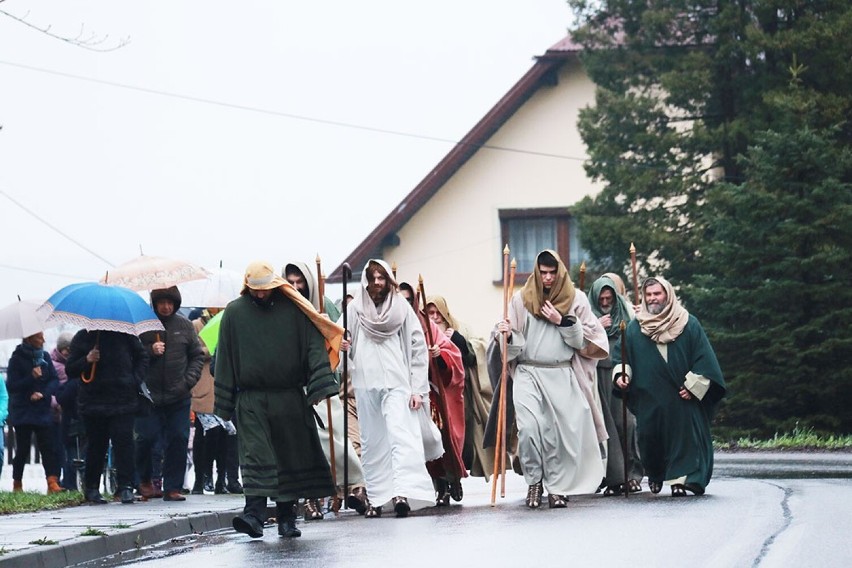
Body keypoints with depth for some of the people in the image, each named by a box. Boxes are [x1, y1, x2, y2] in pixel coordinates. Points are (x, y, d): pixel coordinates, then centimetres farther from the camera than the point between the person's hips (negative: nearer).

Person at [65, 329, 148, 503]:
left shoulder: (124, 334, 5)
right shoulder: (82, 338, 4)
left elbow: (141, 358, 16)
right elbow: (70, 370, 4)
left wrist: (136, 380, 1)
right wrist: (86, 361, -14)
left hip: (123, 401, 0)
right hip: (93, 402, 0)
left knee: (123, 440, -9)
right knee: (96, 444, 5)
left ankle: (125, 486, -9)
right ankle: (91, 487, 16)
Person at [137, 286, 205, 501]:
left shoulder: (184, 326, 7)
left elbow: (198, 355, 13)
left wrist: (189, 380, 0)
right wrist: (150, 351, -16)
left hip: (179, 396, 2)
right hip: (148, 394, -2)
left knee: (178, 439, -1)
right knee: (146, 438, -5)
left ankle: (173, 487, 7)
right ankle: (145, 480, 19)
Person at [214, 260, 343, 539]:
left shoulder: (293, 309, 3)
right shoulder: (234, 312, 6)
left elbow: (314, 346, -1)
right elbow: (225, 357, 8)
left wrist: (319, 386, -13)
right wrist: (225, 405, 4)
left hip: (290, 398, 1)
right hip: (251, 399, -1)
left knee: (291, 456, 5)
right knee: (255, 455, -13)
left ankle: (287, 517, 14)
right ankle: (254, 513, -22)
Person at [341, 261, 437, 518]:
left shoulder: (401, 308, 5)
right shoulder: (354, 309, 9)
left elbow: (418, 348, 3)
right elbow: (341, 340, 14)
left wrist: (417, 388, -2)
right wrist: (344, 347, -12)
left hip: (397, 383, -2)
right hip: (365, 385, 2)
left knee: (402, 435, -15)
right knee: (372, 441, 4)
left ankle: (403, 493, -25)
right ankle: (377, 497, 7)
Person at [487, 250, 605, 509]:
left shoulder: (573, 300, 9)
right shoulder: (521, 299, 7)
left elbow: (581, 341, 7)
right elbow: (514, 346, 7)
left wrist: (562, 321, -6)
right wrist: (507, 335, -15)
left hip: (561, 375, 1)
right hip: (527, 373, -1)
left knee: (559, 433, -5)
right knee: (529, 427, -18)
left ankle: (556, 487, 7)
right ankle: (534, 482, -2)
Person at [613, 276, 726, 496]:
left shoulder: (689, 324, 3)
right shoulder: (635, 328, 9)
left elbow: (704, 357, 1)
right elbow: (620, 355, 14)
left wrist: (693, 386, -7)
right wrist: (621, 374, -7)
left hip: (681, 397, -2)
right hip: (648, 399, 2)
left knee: (681, 434, -7)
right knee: (649, 437, 3)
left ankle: (679, 479, -3)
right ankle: (655, 474, 26)